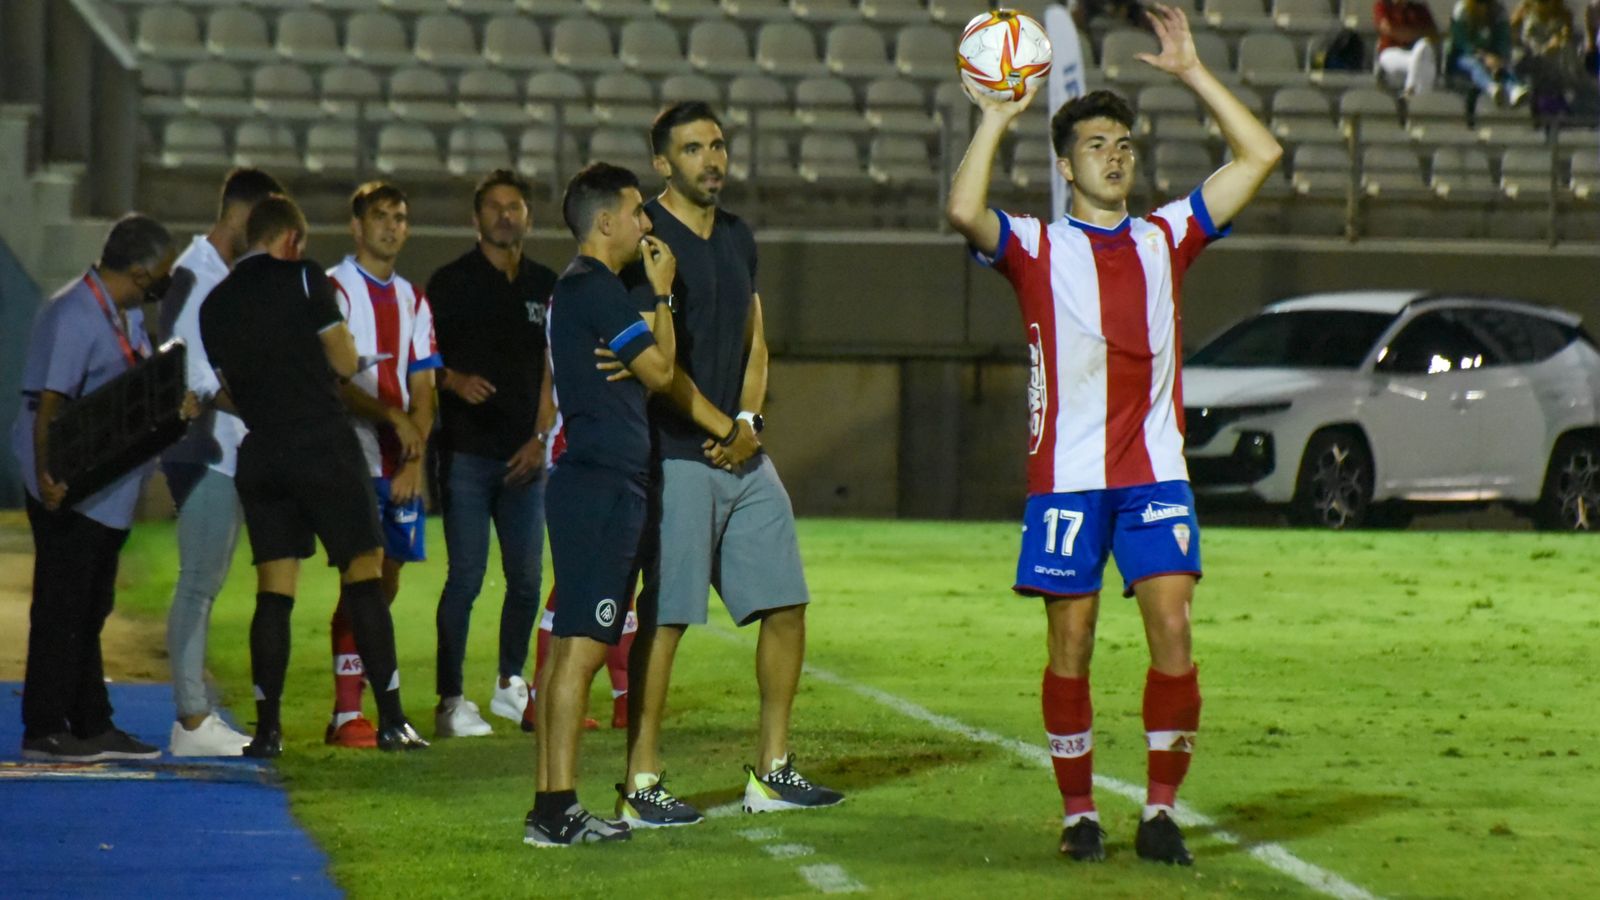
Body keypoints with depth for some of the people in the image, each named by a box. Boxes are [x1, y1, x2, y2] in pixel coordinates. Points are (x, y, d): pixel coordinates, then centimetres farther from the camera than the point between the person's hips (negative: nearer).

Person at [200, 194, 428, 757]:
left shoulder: (216, 304, 11)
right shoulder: (302, 278, -5)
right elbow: (345, 362, -2)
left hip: (260, 455, 5)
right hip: (324, 446, -5)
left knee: (273, 592, 7)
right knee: (364, 578, -1)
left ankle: (267, 728, 2)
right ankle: (391, 720, -4)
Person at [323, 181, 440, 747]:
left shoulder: (412, 301, 16)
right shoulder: (334, 290, -3)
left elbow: (422, 391, 12)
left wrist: (413, 461, -1)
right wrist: (391, 415, -21)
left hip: (401, 464, 6)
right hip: (355, 460, -6)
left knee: (387, 582, 7)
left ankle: (378, 709, 13)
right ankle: (347, 715, -8)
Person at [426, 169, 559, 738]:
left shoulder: (544, 286, 12)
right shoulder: (451, 282, 1)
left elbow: (552, 369, 14)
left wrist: (540, 439, 4)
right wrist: (455, 381, -19)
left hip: (523, 455, 4)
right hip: (467, 451, -4)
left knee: (526, 577, 6)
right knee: (466, 576, -8)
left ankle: (510, 685, 23)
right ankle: (451, 700, -4)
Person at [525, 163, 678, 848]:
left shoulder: (576, 288, 20)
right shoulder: (598, 289, -12)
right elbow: (658, 370, -11)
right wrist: (662, 294, -1)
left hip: (587, 479, 11)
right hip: (604, 485, -11)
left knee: (568, 644, 10)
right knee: (582, 646, -12)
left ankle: (550, 805, 11)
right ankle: (558, 810, -15)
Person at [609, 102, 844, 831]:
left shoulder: (737, 238, 16)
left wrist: (751, 423, 1)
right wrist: (723, 429, -10)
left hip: (743, 453, 8)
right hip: (678, 457, -8)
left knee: (785, 604, 8)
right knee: (664, 618, -8)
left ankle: (771, 771, 17)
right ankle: (640, 786, -4)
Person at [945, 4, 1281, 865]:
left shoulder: (1165, 237, 13)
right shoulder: (1036, 247, 4)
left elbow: (1258, 156, 10)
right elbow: (964, 211, -17)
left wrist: (1192, 72, 6)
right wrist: (995, 119, -12)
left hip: (1155, 470, 2)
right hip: (1065, 473, -2)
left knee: (1172, 627, -9)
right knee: (1070, 641, 0)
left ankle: (1160, 811, -3)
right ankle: (1078, 812, 9)